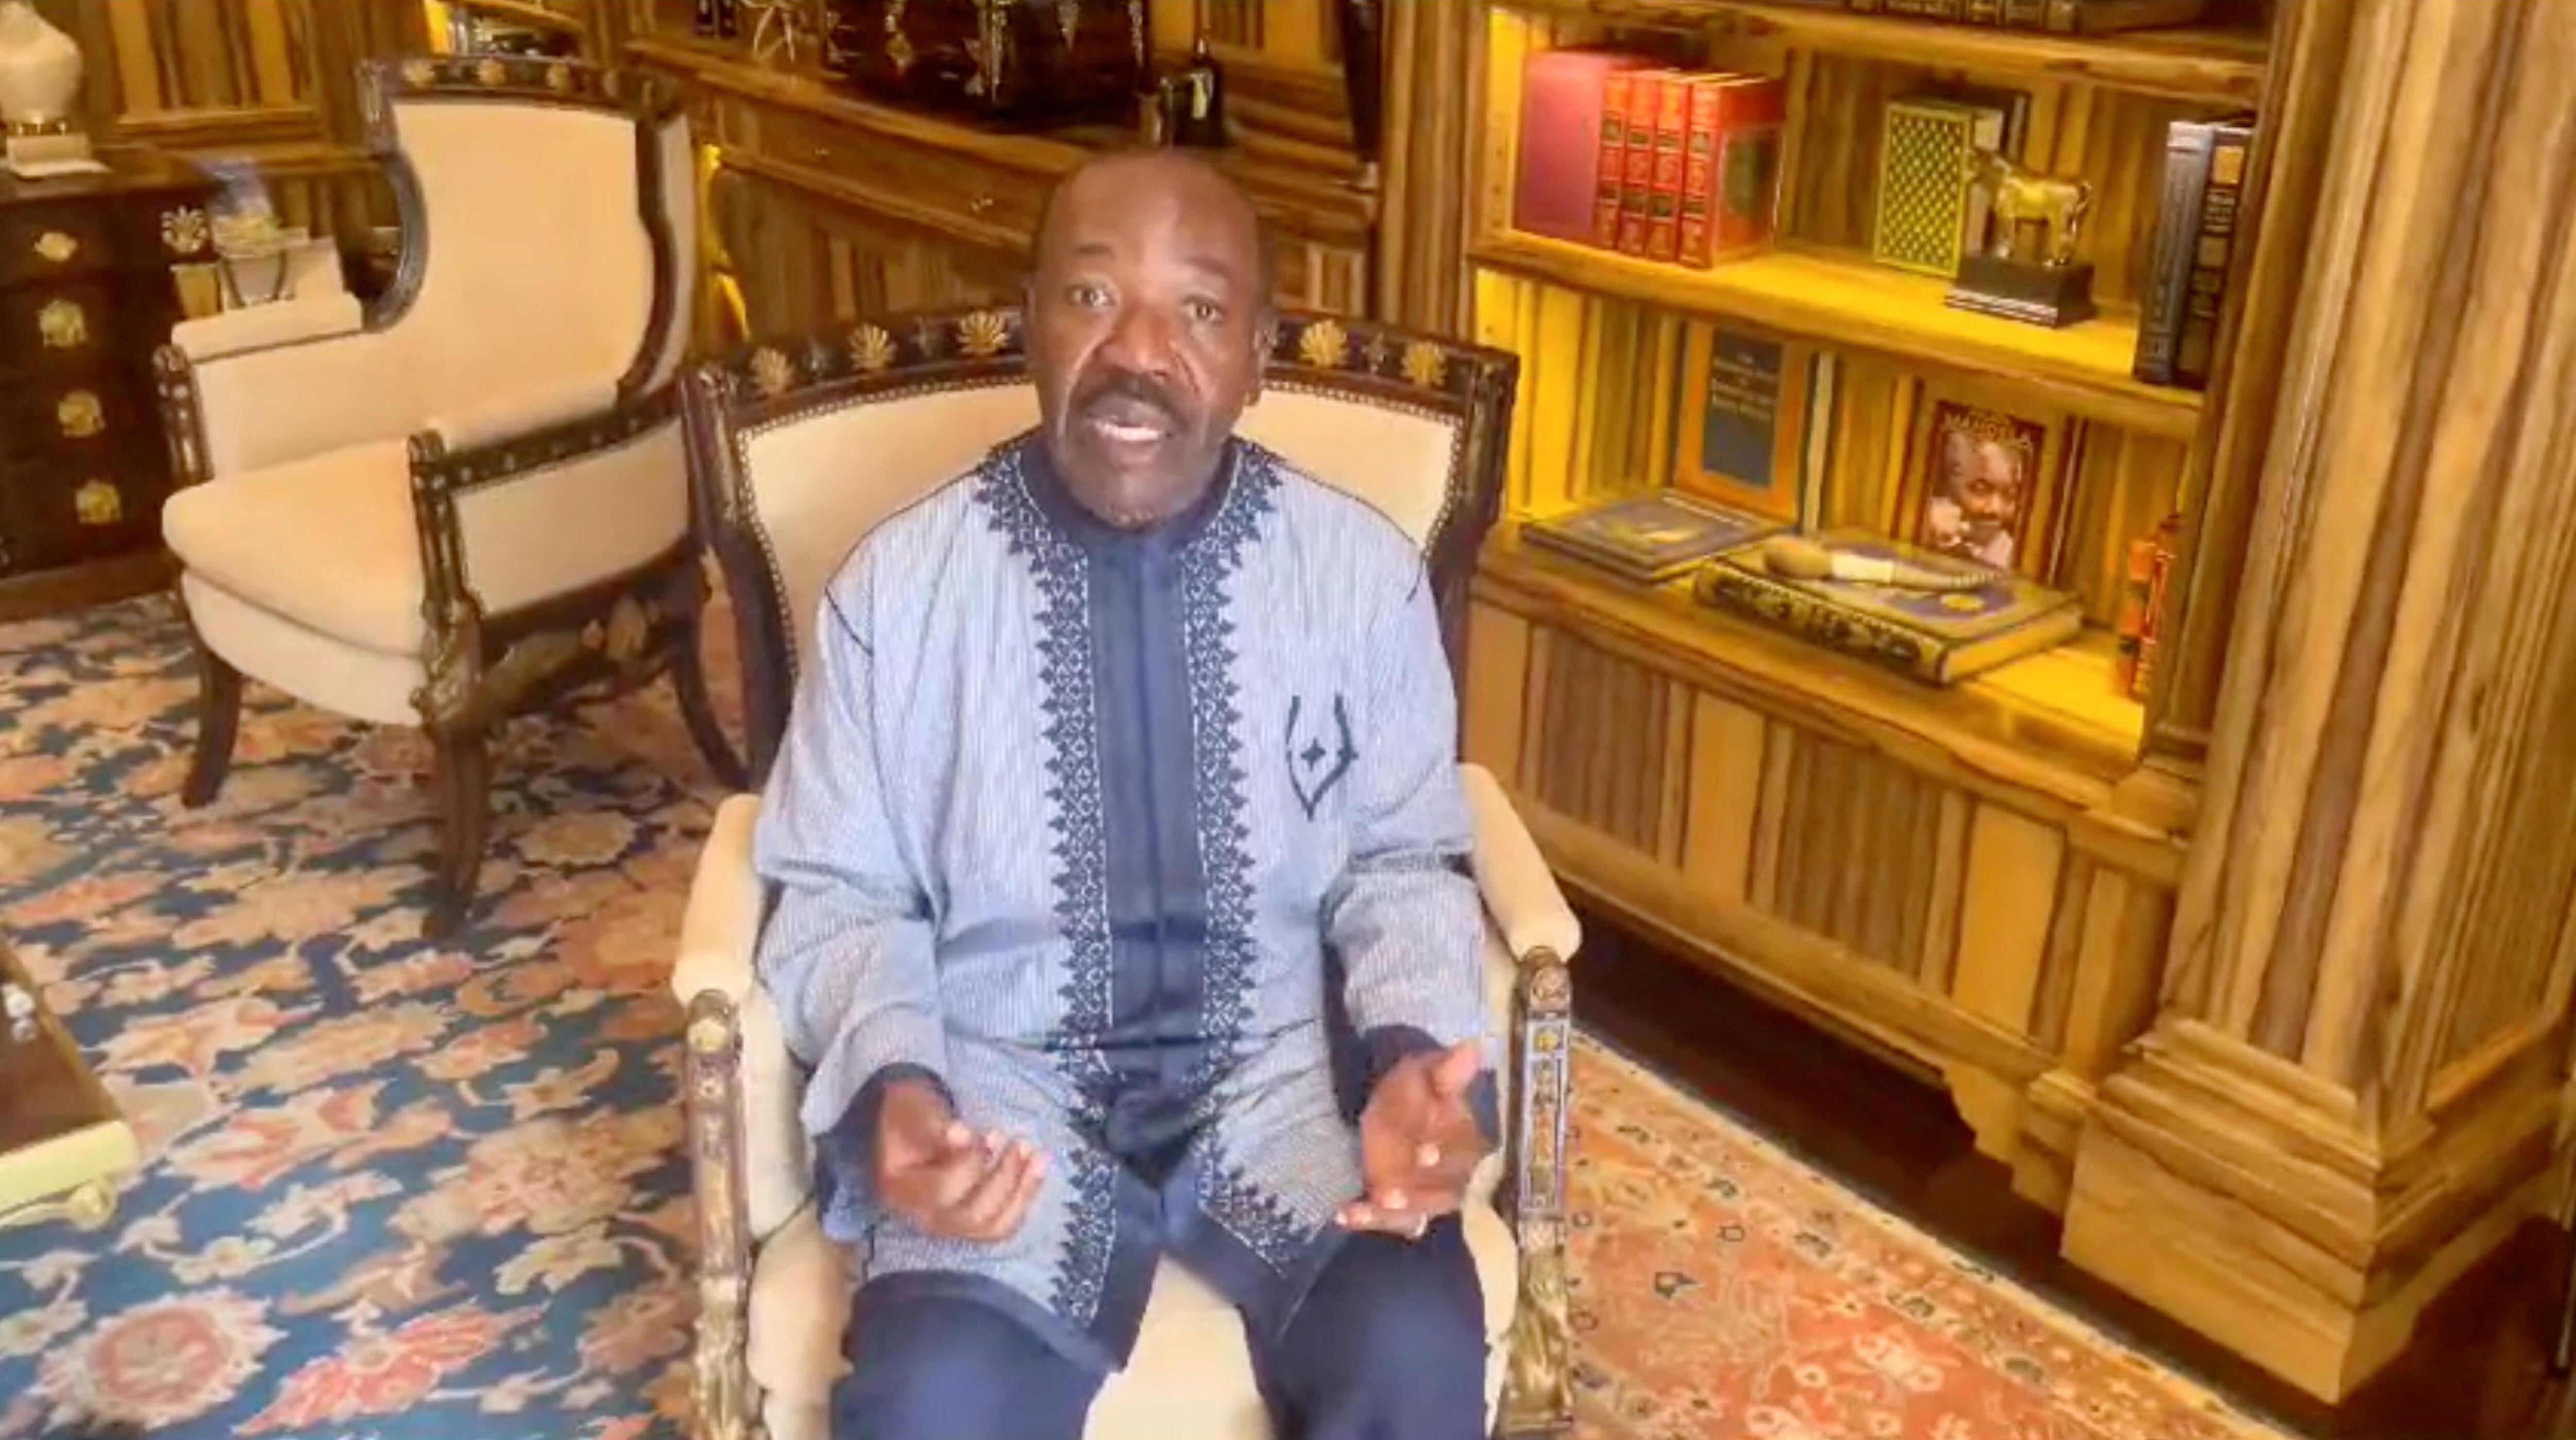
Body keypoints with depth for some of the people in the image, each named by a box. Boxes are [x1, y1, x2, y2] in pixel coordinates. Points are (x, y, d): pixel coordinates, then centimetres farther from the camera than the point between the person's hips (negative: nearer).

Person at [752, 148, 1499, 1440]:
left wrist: (1421, 1054, -15)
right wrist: (892, 1083, -18)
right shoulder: (897, 584, -6)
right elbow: (839, 899, 2)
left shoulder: (1363, 571, -3)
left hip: (1282, 1068, 1)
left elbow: (1402, 863, 5)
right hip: (1003, 1081, 0)